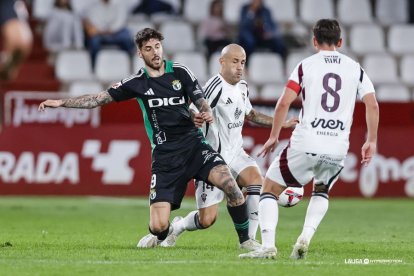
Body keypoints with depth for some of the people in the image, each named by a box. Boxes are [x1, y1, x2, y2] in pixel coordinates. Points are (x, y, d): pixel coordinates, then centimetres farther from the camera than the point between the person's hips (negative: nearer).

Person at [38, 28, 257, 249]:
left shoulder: (180, 72, 4)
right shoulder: (137, 83, 5)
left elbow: (201, 102, 3)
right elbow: (99, 99, 10)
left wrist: (207, 114, -20)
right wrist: (61, 102, 7)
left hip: (193, 145, 0)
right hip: (164, 155, 0)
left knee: (230, 184, -26)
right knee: (158, 227, -11)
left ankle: (245, 239, -6)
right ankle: (159, 236, 28)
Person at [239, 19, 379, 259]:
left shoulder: (306, 66, 5)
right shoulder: (355, 69, 11)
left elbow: (284, 103, -4)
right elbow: (373, 105, 3)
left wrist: (274, 136, 6)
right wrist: (371, 141, 12)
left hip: (305, 145, -3)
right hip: (338, 149, 3)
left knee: (270, 189, 12)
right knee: (322, 192, 30)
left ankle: (268, 245, -6)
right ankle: (306, 237, 6)